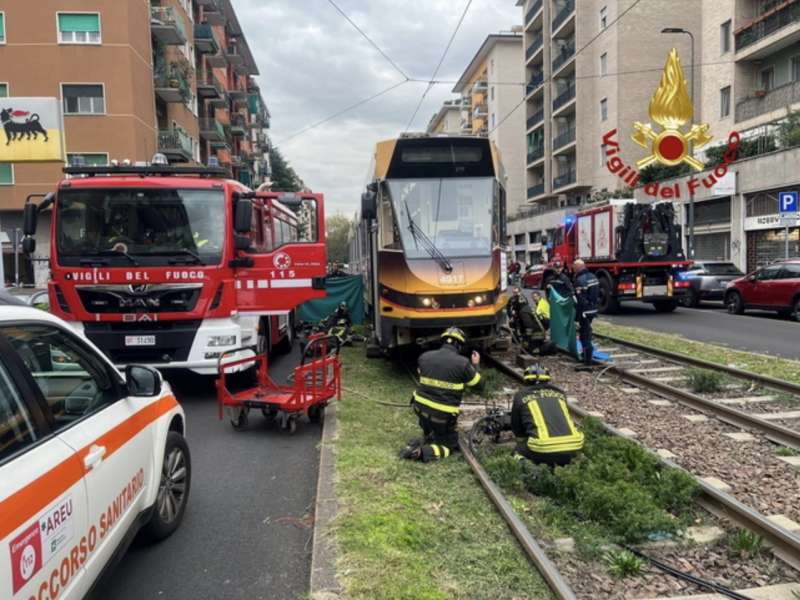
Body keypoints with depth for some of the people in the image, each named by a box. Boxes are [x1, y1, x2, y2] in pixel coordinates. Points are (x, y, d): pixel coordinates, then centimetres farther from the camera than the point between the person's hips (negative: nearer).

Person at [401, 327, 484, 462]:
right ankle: (423, 451, -11)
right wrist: (475, 365, 19)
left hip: (420, 408, 5)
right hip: (443, 416, -5)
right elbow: (479, 385, 3)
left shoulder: (424, 357, 0)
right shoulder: (463, 363, -12)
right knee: (450, 444, 14)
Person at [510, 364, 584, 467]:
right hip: (571, 449, 3)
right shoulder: (560, 393, 21)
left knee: (520, 452, 27)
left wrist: (522, 439, 42)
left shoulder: (521, 395, 12)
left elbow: (516, 427, 21)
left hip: (543, 451, -3)